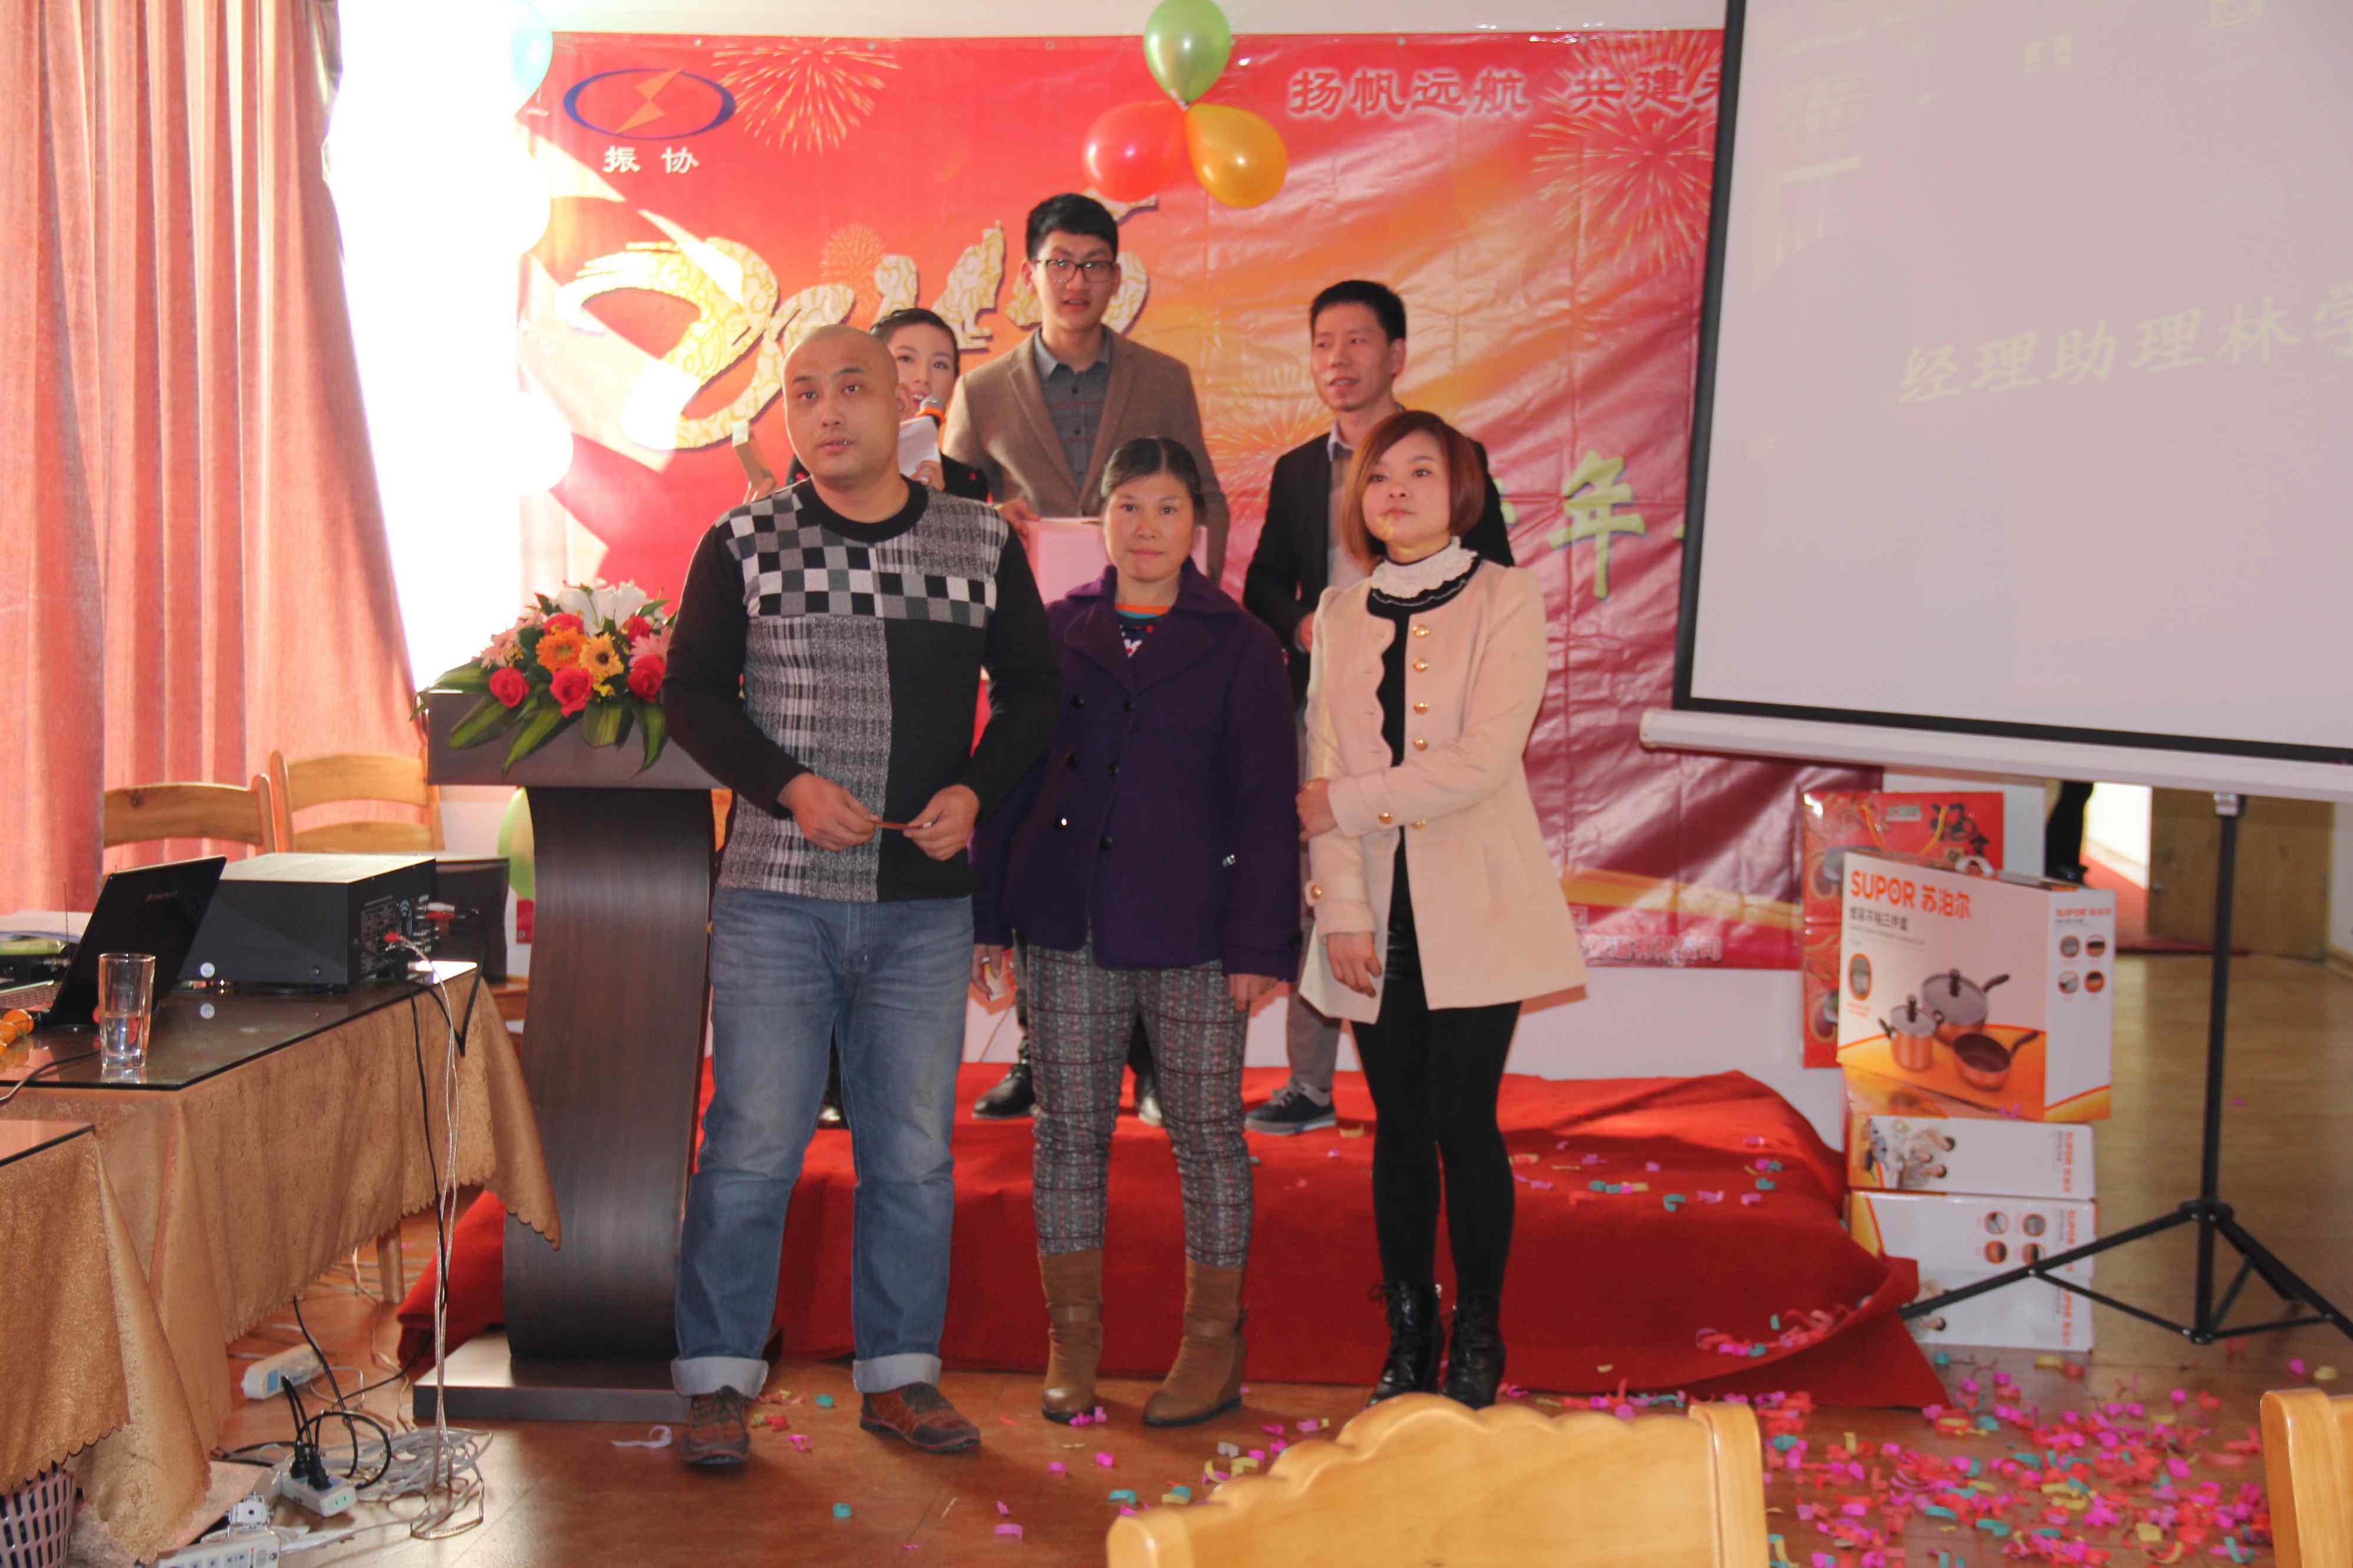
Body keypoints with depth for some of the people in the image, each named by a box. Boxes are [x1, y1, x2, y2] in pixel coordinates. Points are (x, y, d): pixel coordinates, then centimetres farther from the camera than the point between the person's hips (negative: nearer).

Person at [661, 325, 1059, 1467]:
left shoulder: (984, 545, 6)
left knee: (914, 1147, 9)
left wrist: (975, 791, -5)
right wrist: (790, 786, -11)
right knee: (753, 1142, 0)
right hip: (776, 894, -2)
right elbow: (691, 694, 3)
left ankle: (899, 1374, 23)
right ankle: (717, 1379, 15)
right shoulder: (743, 545, 2)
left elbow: (1032, 692, 12)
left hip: (925, 902, 2)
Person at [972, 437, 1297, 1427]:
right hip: (1068, 929, 3)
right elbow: (1008, 776, 11)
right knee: (1068, 1131, 7)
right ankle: (1072, 1336, 22)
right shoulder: (1053, 633, 9)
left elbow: (1266, 809, -2)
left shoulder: (1240, 648, 1)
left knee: (1206, 1131, 5)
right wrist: (990, 917, 7)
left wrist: (1261, 944, -7)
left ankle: (1214, 1345, 19)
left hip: (1192, 933, -2)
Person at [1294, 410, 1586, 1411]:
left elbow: (1483, 761, -13)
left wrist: (1346, 803, -10)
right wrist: (1342, 908, -5)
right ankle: (1407, 1339, 20)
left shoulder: (1506, 600, -2)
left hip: (1474, 908, -3)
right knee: (1399, 1127, 8)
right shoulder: (1341, 616, 10)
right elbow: (1324, 766, 4)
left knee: (1465, 1123, -4)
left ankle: (1478, 1341, 12)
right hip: (1377, 912, 3)